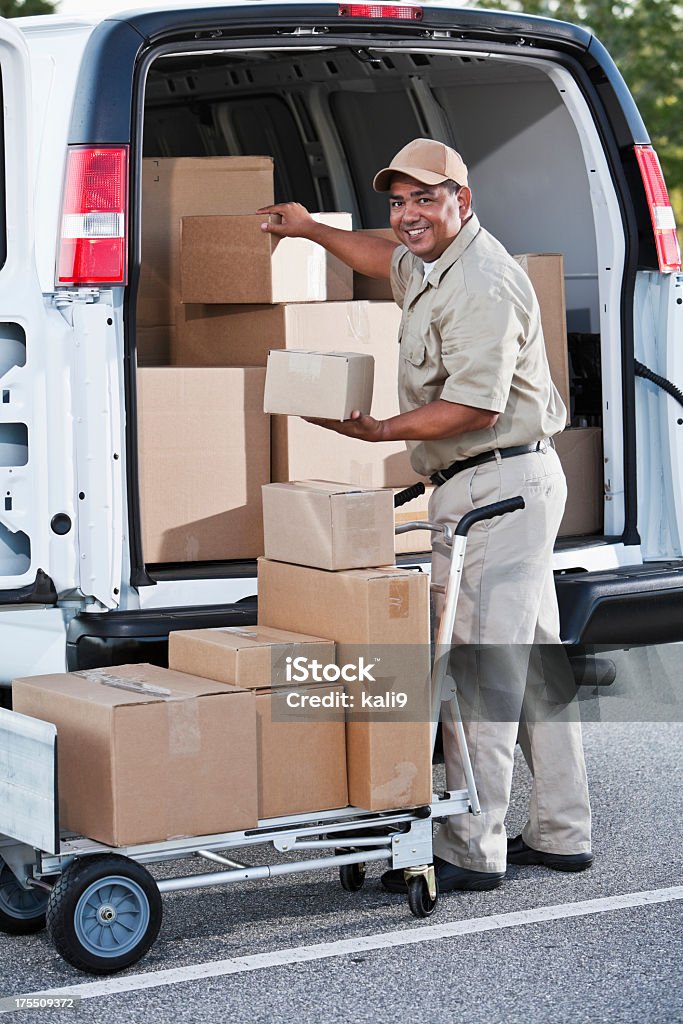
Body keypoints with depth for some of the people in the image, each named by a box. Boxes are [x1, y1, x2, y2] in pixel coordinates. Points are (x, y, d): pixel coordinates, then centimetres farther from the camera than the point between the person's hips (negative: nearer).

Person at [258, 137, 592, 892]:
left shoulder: (481, 285, -18)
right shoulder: (435, 265, 15)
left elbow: (476, 408, -24)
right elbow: (391, 260, 40)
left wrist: (380, 431, -16)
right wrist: (310, 229, 41)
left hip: (497, 486, -11)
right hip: (512, 487, 11)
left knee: (479, 671, -10)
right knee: (533, 666, 13)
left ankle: (472, 851, -8)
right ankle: (560, 834, 20)